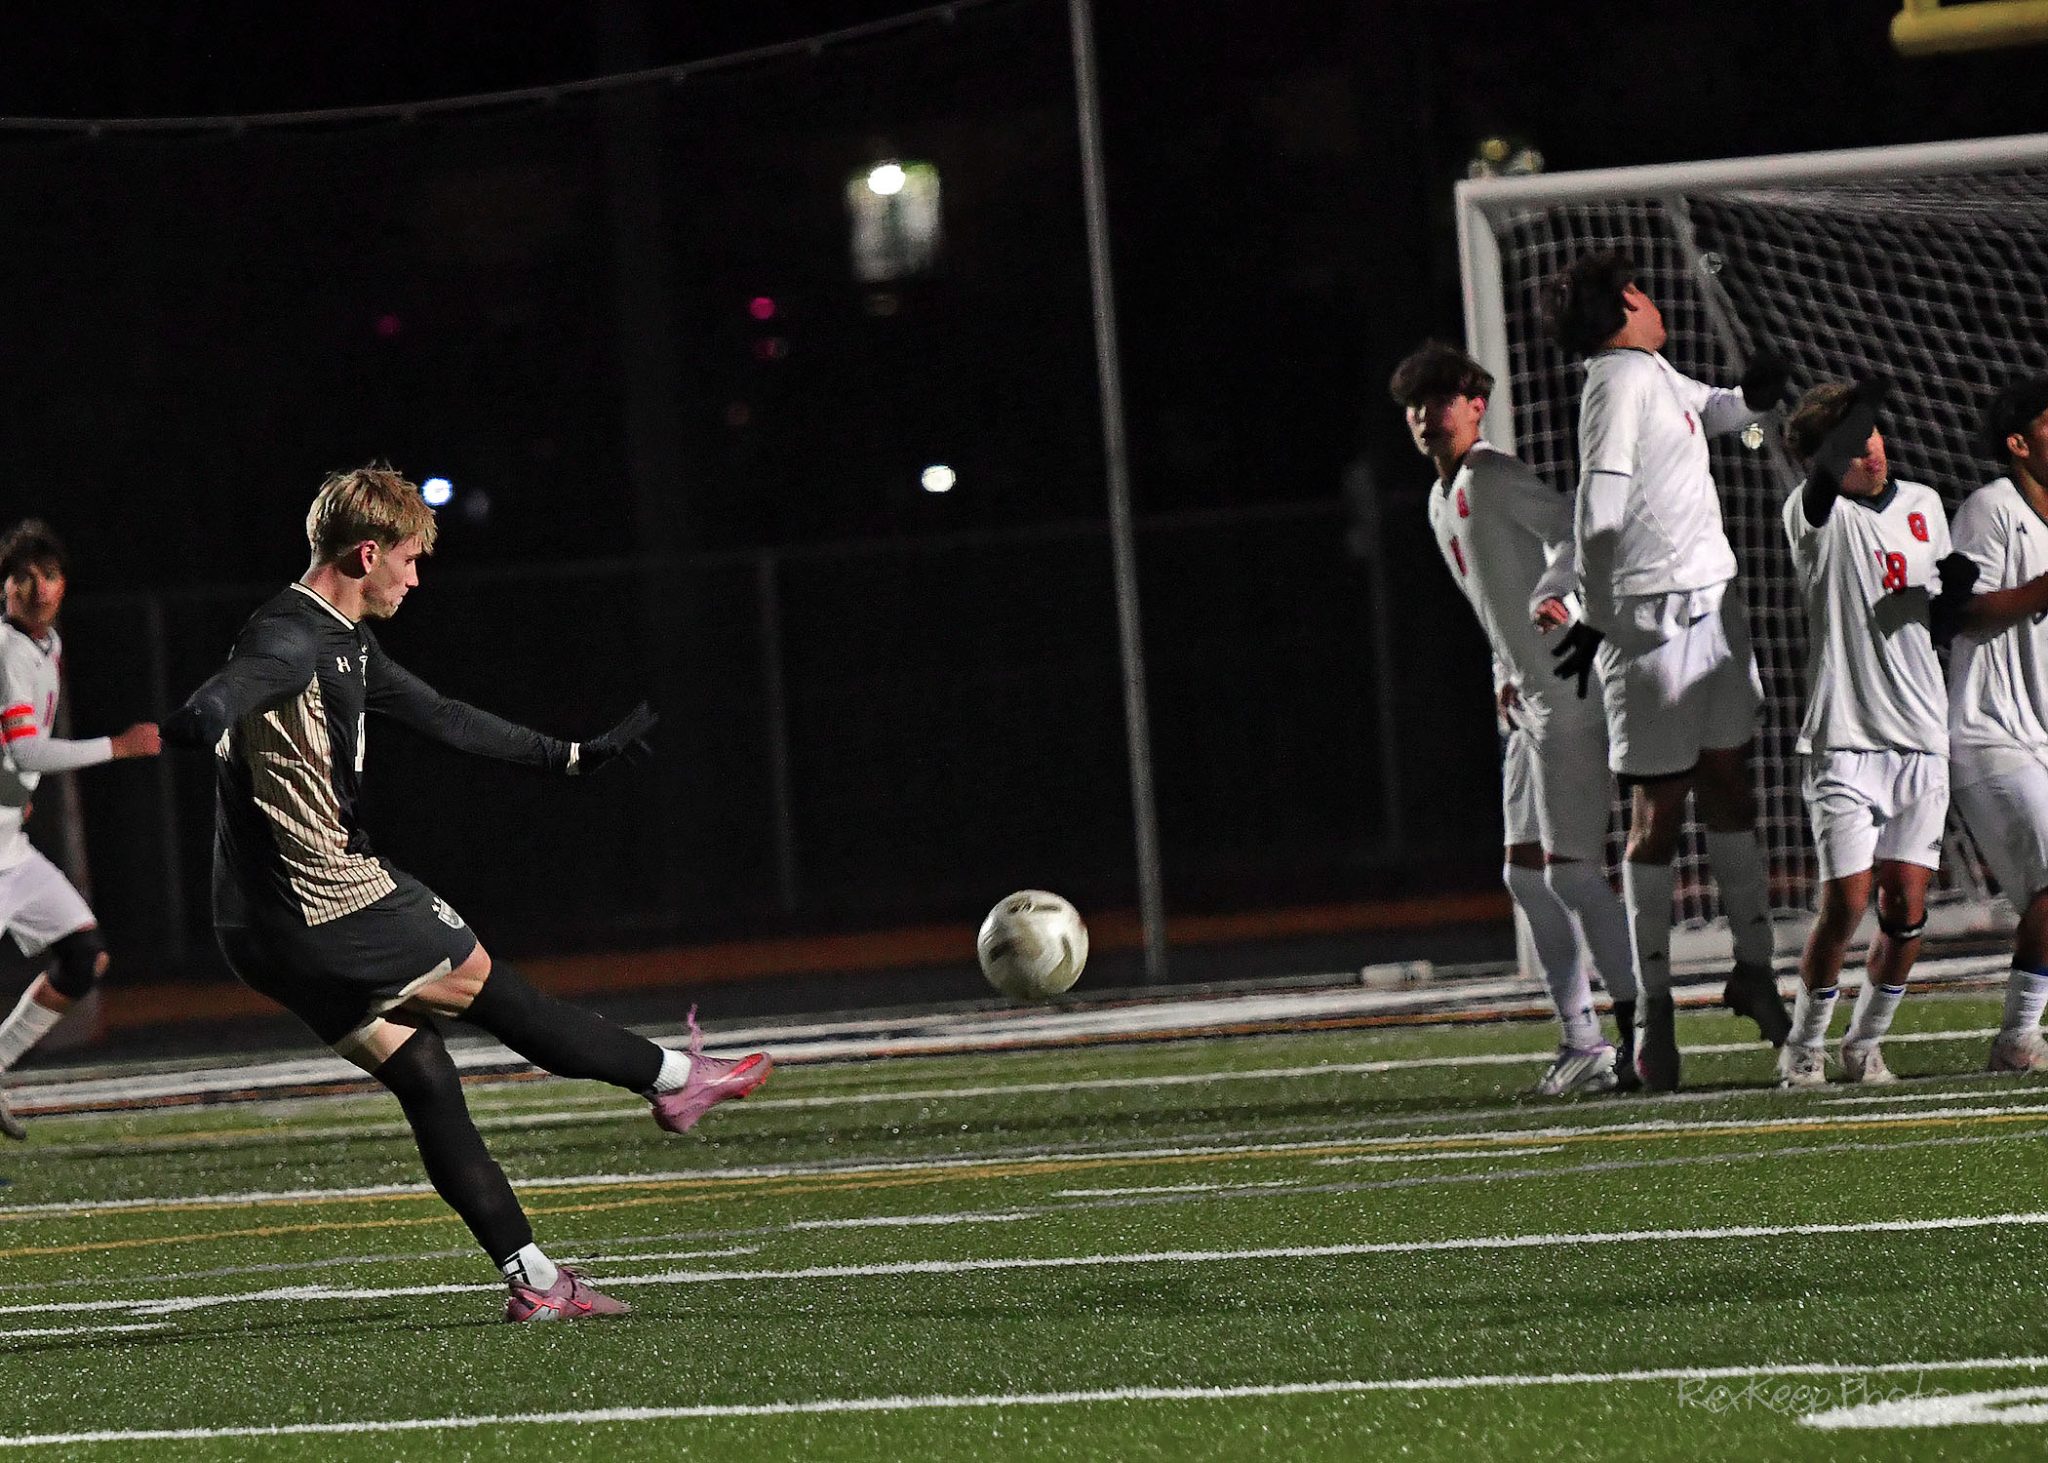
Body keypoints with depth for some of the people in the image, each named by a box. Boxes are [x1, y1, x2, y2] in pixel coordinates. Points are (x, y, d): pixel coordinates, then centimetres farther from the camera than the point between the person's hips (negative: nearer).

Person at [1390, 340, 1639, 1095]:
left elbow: (1572, 529, -26)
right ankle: (1580, 1040, 14)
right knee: (1526, 871, 10)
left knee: (1571, 869, -12)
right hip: (1530, 703, 10)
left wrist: (1557, 593, -43)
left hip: (1572, 695, -10)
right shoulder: (1441, 501, 19)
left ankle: (1640, 1034, -9)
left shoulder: (1492, 478, -11)